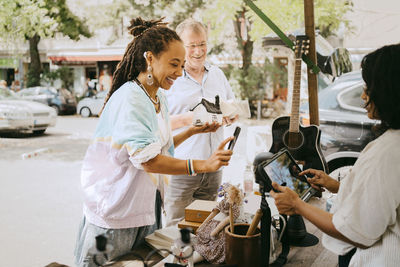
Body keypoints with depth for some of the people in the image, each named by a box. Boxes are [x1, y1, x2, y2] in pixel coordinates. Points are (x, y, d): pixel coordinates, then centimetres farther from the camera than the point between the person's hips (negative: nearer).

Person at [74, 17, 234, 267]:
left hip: (146, 209, 8)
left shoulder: (160, 98, 8)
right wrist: (202, 165, -36)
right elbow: (146, 159, -30)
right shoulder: (129, 99, -21)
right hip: (115, 215, -8)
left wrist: (192, 131, 6)